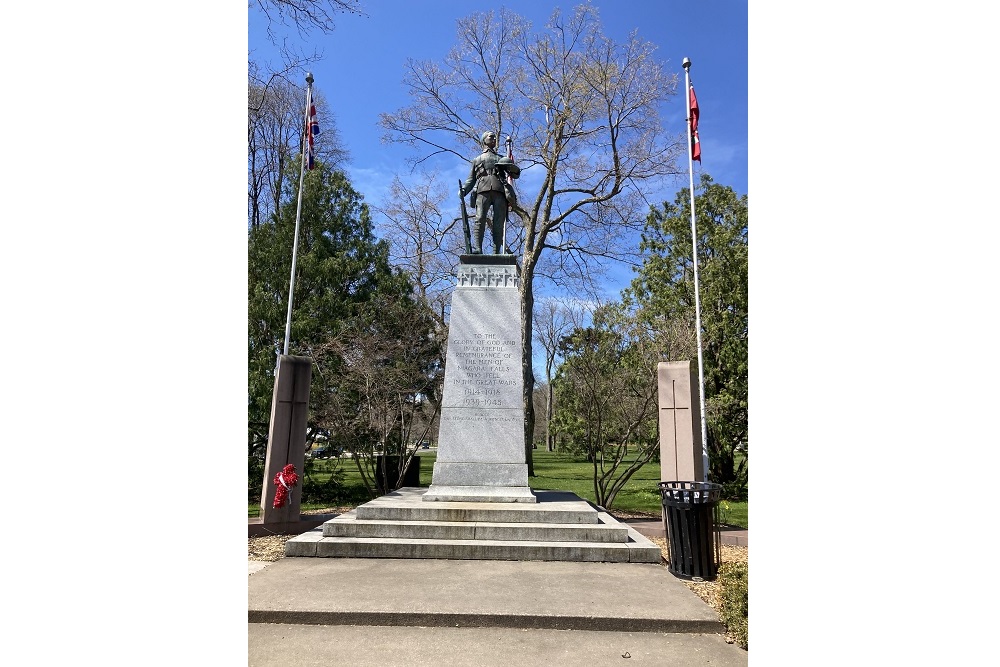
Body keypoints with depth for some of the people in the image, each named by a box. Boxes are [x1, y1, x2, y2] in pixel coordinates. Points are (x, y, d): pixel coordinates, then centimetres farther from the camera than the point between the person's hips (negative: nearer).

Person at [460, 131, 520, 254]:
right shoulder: (476, 159, 33)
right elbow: (471, 179, 24)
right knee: (480, 219, -20)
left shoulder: (501, 159, 34)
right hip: (483, 190, -1)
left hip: (499, 191, 1)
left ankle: (498, 252, -17)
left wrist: (512, 168, 1)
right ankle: (477, 249, -29)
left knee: (499, 223, -11)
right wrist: (463, 190, 3)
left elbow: (516, 174, 25)